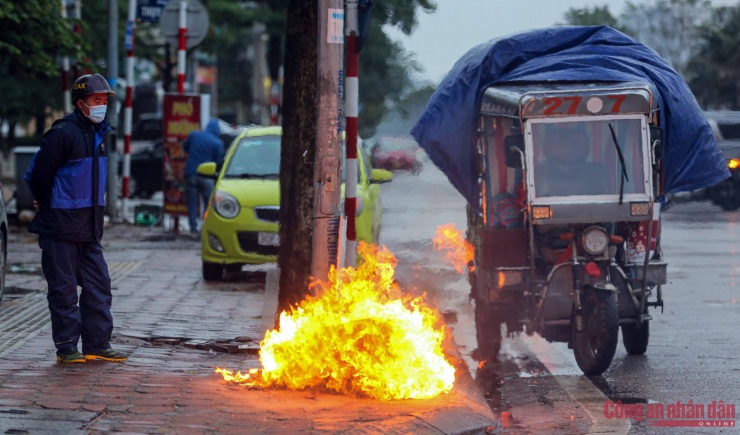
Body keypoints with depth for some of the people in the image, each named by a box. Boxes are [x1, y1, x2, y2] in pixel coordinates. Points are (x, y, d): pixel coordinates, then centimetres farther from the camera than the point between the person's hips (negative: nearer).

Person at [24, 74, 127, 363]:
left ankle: (97, 344, 14)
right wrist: (46, 206, 1)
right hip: (61, 228, -8)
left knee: (98, 285, 8)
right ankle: (66, 347, 5)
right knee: (64, 288, -1)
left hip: (89, 228, 8)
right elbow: (39, 174, -13)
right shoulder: (64, 133, -15)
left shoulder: (97, 133, 12)